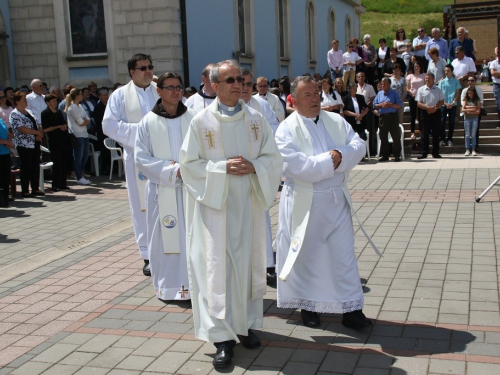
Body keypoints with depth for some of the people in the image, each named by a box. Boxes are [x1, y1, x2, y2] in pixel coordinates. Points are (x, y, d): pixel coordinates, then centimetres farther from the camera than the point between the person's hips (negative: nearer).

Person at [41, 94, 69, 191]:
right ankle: (55, 185, 3)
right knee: (57, 163, -4)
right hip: (53, 141, -6)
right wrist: (58, 127, -13)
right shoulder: (45, 113, -5)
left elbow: (65, 123, 22)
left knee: (63, 162, 7)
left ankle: (62, 183, 15)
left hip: (62, 140, 6)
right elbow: (45, 129, -11)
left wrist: (65, 126, -2)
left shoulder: (58, 112, 16)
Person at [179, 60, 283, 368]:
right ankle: (223, 337, 4)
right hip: (216, 204, -3)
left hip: (249, 203, 3)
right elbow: (189, 164, -4)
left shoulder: (256, 119, 4)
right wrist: (223, 168, -17)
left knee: (250, 263, 9)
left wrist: (253, 166, -15)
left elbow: (274, 158, 5)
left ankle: (245, 324, 26)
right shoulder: (201, 121, -4)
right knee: (219, 266, -3)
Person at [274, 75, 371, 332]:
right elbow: (296, 166, -20)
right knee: (307, 255, 8)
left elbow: (358, 144, 0)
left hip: (337, 199, 4)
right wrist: (329, 161, -16)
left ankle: (351, 309, 13)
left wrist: (341, 154, -19)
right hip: (304, 202, -4)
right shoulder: (287, 129, -8)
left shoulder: (336, 121, 7)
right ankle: (308, 305, 25)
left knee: (344, 253, 5)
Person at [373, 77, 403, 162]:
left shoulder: (394, 93, 2)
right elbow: (374, 105, 9)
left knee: (396, 136, -3)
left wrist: (390, 105, -15)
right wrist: (381, 105, -8)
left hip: (393, 116, -3)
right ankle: (384, 155, 12)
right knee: (383, 137, 5)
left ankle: (397, 155, 1)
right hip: (382, 117, 3)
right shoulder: (379, 93, 12)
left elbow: (400, 105, -5)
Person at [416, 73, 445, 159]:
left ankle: (435, 153, 11)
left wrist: (435, 108, -14)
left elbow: (442, 102, 4)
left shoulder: (438, 90, 6)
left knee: (436, 133, 4)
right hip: (425, 113, -1)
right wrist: (428, 108, -18)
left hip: (436, 113, 1)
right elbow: (419, 103, -3)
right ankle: (424, 153, 4)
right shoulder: (421, 90, 3)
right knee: (425, 133, -1)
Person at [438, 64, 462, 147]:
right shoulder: (442, 82, 6)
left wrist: (453, 103, -9)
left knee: (452, 122, 2)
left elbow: (458, 93, 3)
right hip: (443, 104, 0)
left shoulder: (456, 81, 4)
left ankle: (450, 139, 9)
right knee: (442, 122, -4)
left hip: (453, 105, 0)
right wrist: (445, 103, -7)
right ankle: (442, 139, 1)